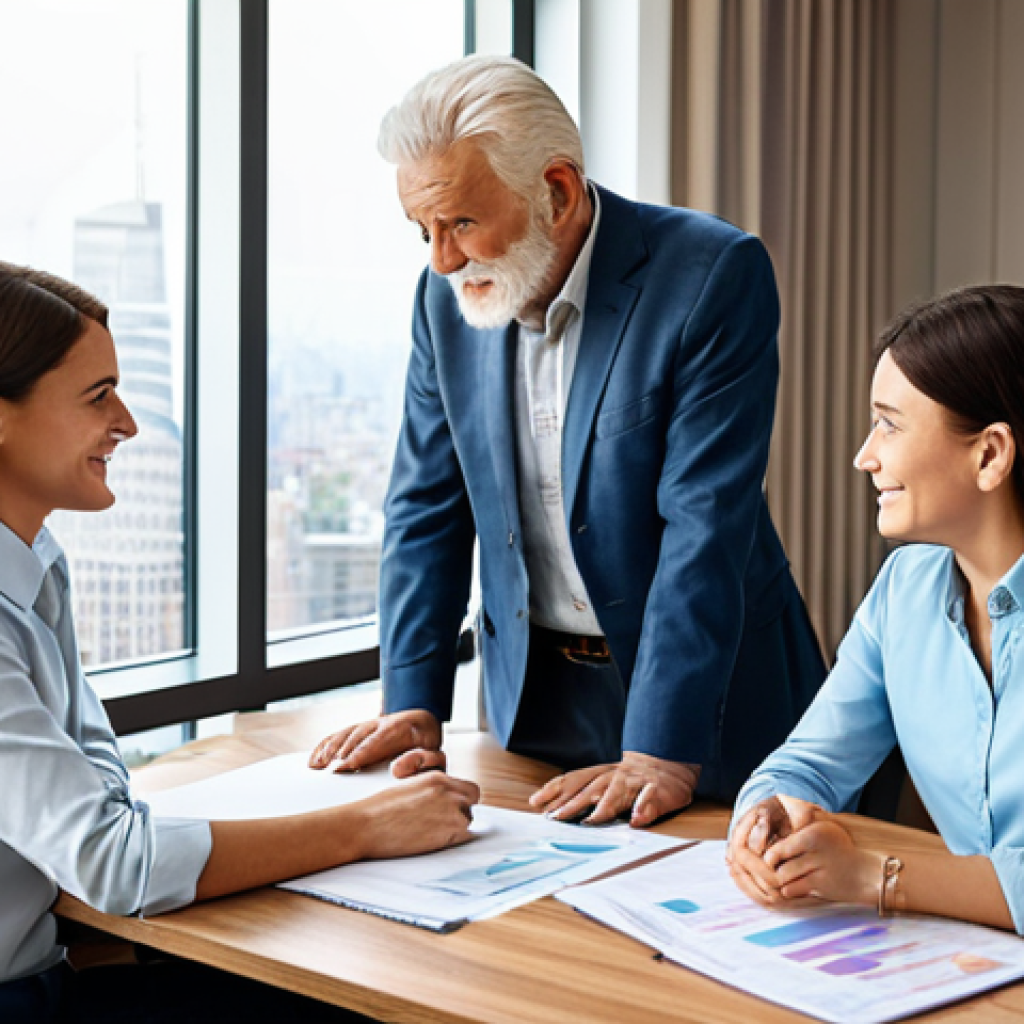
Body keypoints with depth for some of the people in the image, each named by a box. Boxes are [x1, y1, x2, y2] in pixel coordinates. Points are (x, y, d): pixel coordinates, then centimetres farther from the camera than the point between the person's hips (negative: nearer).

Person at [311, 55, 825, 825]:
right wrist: (413, 702, -5)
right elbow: (428, 508, 4)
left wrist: (661, 752, -27)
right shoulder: (449, 295, -1)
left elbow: (706, 526, -23)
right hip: (535, 691, 4)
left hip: (705, 700, -4)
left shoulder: (713, 277, -18)